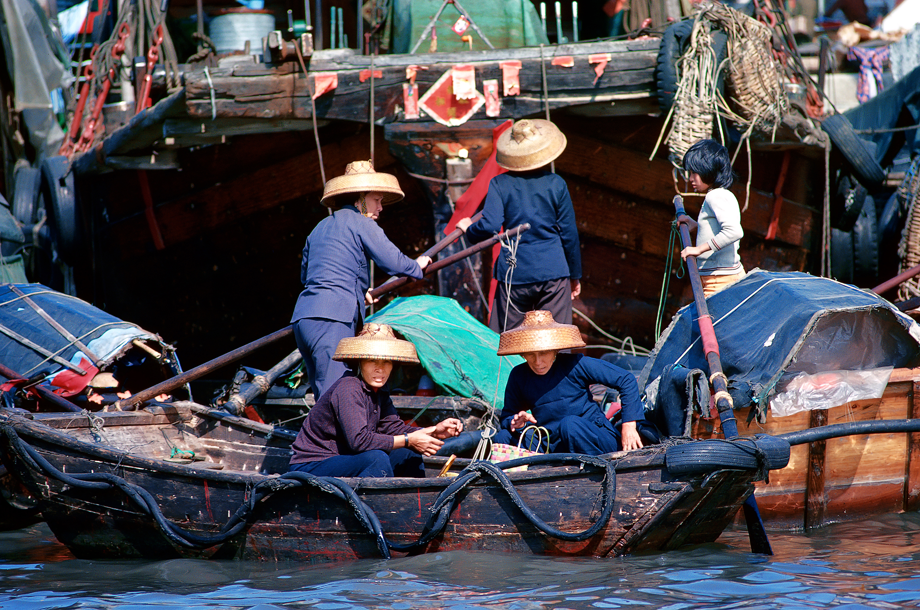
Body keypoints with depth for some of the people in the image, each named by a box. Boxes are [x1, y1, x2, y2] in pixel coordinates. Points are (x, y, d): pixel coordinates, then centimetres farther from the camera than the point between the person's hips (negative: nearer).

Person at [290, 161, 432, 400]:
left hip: (303, 318, 8)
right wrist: (417, 265, 18)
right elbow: (393, 262, -5)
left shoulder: (321, 227, 24)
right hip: (331, 319, -8)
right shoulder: (360, 223, 0)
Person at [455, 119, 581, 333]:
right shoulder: (555, 184, 1)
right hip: (553, 272, 0)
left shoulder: (500, 184, -2)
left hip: (514, 273, 0)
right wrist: (575, 275, 14)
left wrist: (468, 229, 10)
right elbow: (569, 233, 4)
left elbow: (490, 226, -13)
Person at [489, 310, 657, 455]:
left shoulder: (574, 365, -9)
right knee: (502, 437, -17)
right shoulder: (519, 376, 3)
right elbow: (506, 418, 14)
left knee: (570, 424, -37)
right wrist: (515, 422, -11)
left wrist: (629, 425, -11)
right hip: (553, 447, 4)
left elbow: (626, 380, -6)